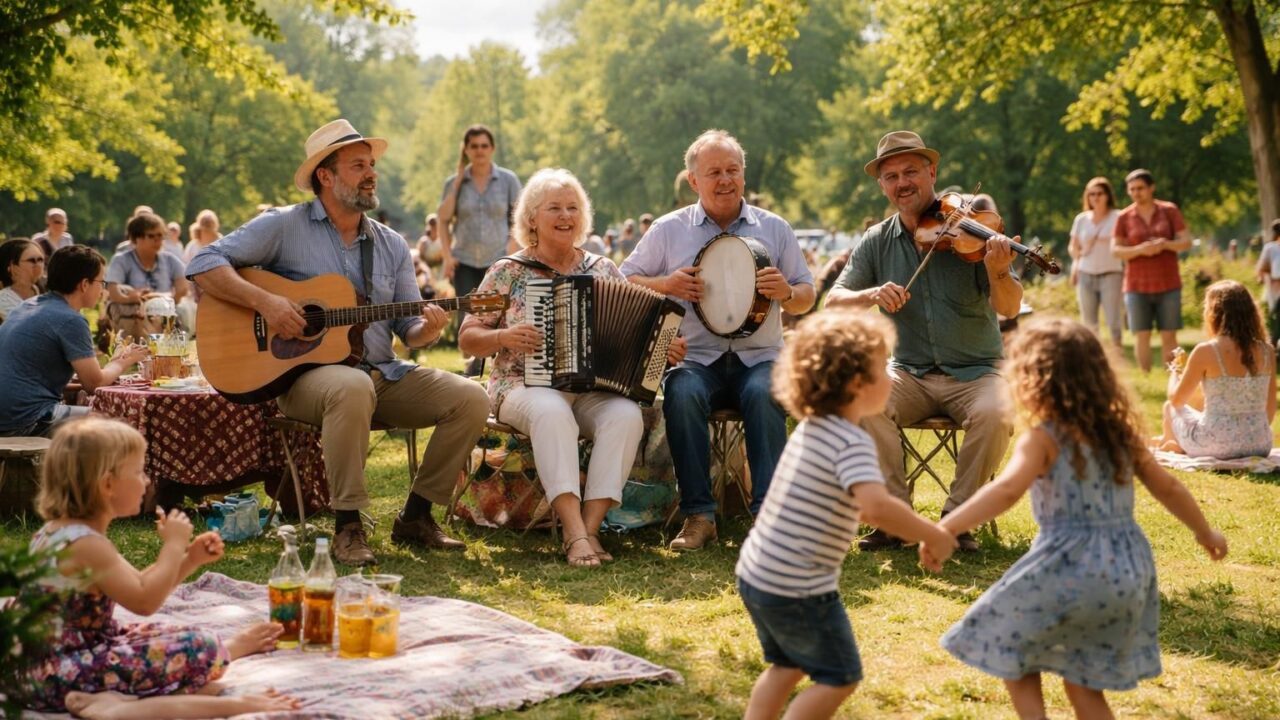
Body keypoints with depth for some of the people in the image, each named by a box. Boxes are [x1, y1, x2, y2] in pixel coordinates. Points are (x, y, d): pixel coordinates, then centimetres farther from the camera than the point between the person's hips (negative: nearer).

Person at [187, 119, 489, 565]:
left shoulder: (391, 245, 15)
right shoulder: (285, 226, 0)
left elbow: (408, 328, 15)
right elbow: (204, 265, -6)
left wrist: (427, 329, -10)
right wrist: (263, 301, -20)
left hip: (384, 375, 6)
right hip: (307, 373, -6)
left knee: (470, 399, -13)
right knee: (353, 388, -40)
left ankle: (415, 517, 1)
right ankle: (348, 527, -26)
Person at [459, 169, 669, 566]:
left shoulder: (603, 270, 12)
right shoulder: (508, 272, 6)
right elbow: (467, 339, 4)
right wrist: (503, 337, -15)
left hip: (595, 391, 3)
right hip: (526, 386, -2)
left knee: (626, 415, -30)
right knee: (552, 410, -37)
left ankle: (591, 528, -30)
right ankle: (575, 533, -39)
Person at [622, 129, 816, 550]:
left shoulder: (774, 229, 12)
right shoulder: (669, 230, 10)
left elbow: (807, 298, 13)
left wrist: (787, 293, -12)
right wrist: (664, 285, -9)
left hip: (759, 357, 0)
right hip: (695, 359, 0)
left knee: (765, 394, -34)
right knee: (682, 394, -34)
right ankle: (698, 516, -26)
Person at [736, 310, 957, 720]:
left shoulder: (811, 428, 8)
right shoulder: (852, 443, -19)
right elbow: (876, 506, -36)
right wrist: (933, 536, -24)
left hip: (755, 574, 9)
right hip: (799, 589, -9)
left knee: (788, 664, 26)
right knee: (839, 676, 7)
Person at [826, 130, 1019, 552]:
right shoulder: (876, 242, 4)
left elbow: (1009, 309, -13)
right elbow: (834, 301, -2)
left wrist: (998, 273, -35)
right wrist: (871, 295, -23)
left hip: (974, 374, -2)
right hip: (910, 375, 2)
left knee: (996, 415, -32)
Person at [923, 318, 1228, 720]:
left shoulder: (1043, 439, -11)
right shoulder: (1119, 433, 8)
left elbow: (1006, 491, -28)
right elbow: (1168, 488, 16)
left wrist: (945, 528, -36)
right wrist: (1206, 533, 32)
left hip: (1069, 567, -6)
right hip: (1129, 569, 6)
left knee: (1013, 652, 16)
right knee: (1084, 680, 19)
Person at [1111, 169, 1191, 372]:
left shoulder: (1169, 211, 3)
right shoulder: (1124, 217, 2)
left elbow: (1186, 241, 1)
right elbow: (1115, 250, -2)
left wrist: (1165, 244, -19)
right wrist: (1140, 250, -19)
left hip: (1168, 285, 0)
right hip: (1137, 286, 0)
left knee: (1169, 336, 0)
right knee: (1141, 336, -3)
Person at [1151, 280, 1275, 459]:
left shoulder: (1206, 351, -13)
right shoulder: (1266, 351, -1)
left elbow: (1176, 400, -1)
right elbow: (1269, 408, 7)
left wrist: (1174, 372, 19)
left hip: (1217, 446, -4)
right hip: (1260, 445, 4)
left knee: (1170, 407, 25)